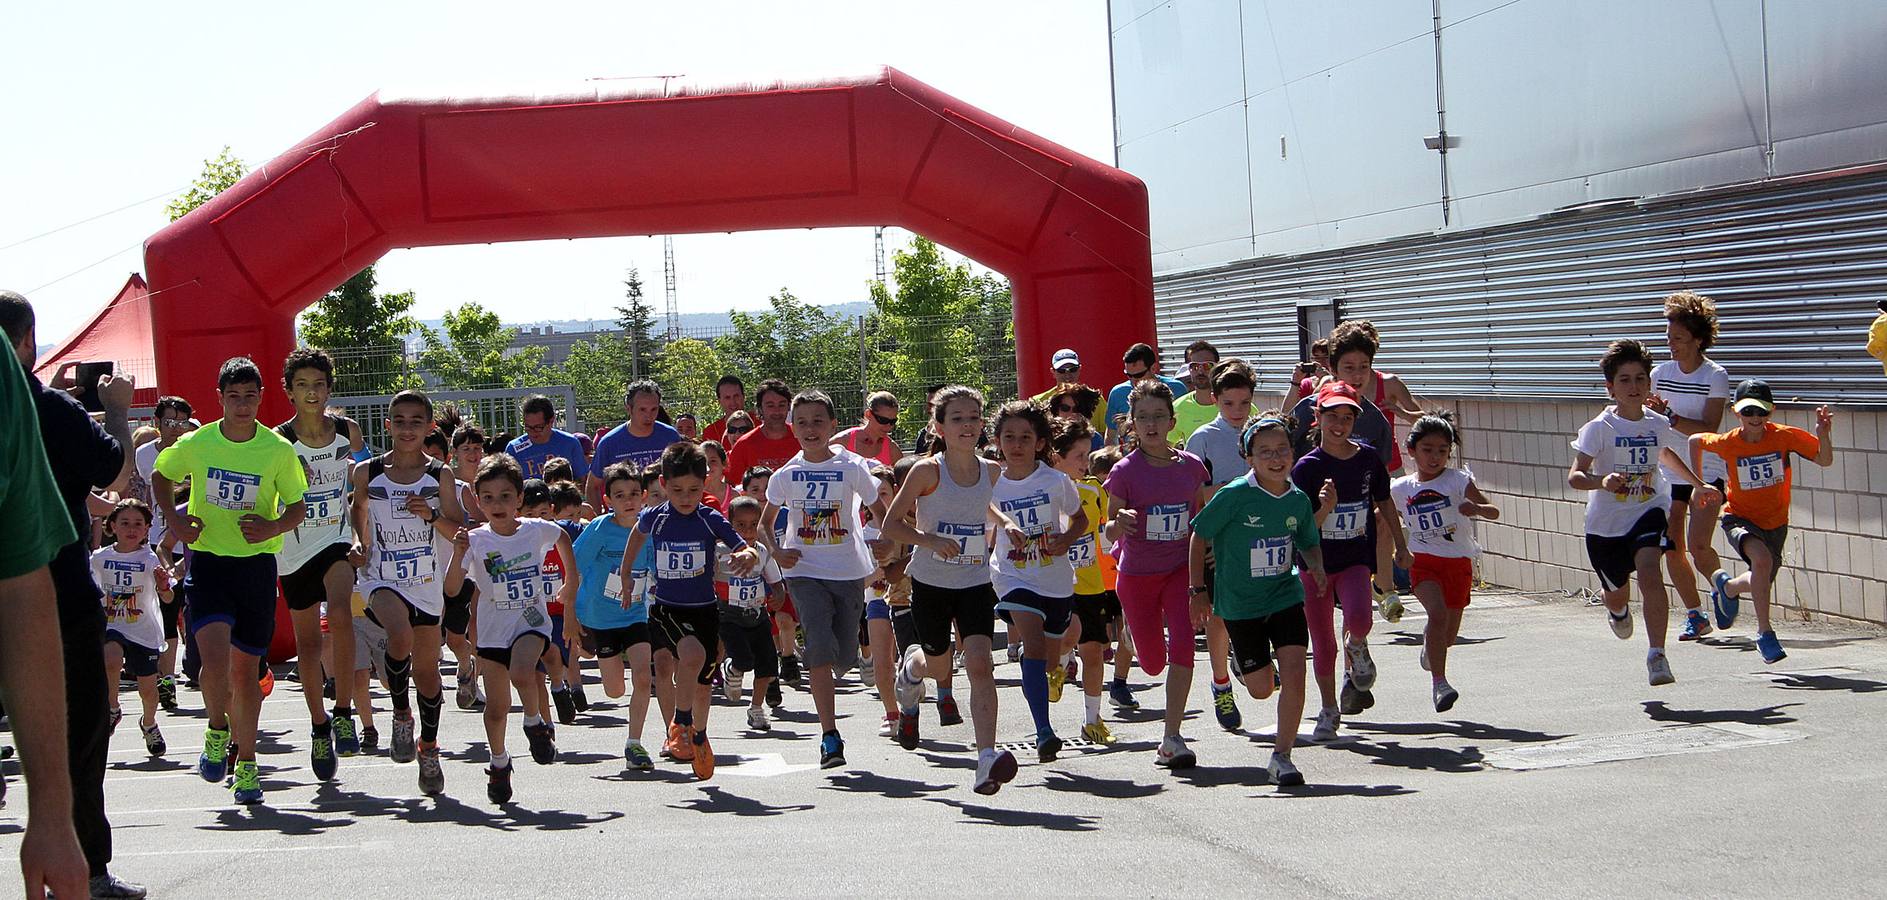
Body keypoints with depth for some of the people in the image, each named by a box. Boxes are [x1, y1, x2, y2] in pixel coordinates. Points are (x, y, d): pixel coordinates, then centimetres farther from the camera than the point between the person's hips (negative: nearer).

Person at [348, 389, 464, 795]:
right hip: (382, 579, -2)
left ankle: (429, 749, 29)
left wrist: (433, 516, -15)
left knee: (426, 668, 9)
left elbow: (459, 534, 2)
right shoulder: (367, 473, -1)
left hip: (427, 583, 2)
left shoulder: (439, 476, -1)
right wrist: (358, 542, 0)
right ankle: (401, 716, -7)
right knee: (400, 636, -31)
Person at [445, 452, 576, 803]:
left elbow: (563, 538, 19)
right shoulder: (476, 540, -11)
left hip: (531, 621, -1)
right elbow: (452, 589, -19)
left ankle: (536, 723, -1)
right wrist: (458, 554, -35)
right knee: (496, 707, 3)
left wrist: (571, 581, 22)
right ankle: (499, 763, 28)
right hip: (492, 630, 1)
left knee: (521, 673, -30)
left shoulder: (537, 530, -6)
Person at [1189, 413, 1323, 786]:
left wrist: (1316, 568, -6)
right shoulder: (1234, 495, -15)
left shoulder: (1299, 500, -2)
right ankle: (1248, 665, 44)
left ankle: (1282, 756, -3)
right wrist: (1198, 591, -6)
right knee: (1261, 688, 5)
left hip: (1286, 596, 2)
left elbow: (1309, 543, 16)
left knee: (1293, 673, -15)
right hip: (1240, 602, -2)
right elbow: (1199, 538, -5)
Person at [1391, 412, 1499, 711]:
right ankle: (1439, 682, -19)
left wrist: (1477, 508, -33)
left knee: (1448, 636, 9)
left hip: (1458, 562, 1)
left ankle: (1429, 639, 47)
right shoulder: (1400, 489, 1)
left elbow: (1494, 512, -14)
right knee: (1438, 613, -26)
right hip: (1423, 561, 0)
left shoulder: (1458, 481, -6)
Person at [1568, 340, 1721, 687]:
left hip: (1649, 512, 1)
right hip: (1605, 523, -1)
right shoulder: (1599, 428, -14)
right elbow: (1574, 476, -21)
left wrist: (1697, 485, 31)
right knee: (1617, 591, 15)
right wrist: (1601, 481, -41)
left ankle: (1656, 654, -26)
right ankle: (1618, 611, 57)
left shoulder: (1659, 425, -1)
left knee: (1649, 573, -27)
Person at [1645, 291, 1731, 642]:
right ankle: (1695, 615, 13)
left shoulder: (1715, 376, -9)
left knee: (1697, 545, -16)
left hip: (1706, 472, -4)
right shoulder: (1660, 373, 3)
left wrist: (1669, 417, -27)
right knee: (1672, 548, -1)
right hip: (1669, 472, 4)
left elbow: (1709, 429, -17)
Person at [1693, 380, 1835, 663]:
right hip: (1740, 519, -3)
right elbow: (1695, 440, 3)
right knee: (1762, 559, -33)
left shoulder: (1785, 436, -16)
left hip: (1775, 523, 3)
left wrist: (1823, 435, -35)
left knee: (1760, 583, 14)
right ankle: (1765, 632, -23)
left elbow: (1824, 460, -16)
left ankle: (1726, 587, 49)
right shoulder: (1727, 443, -16)